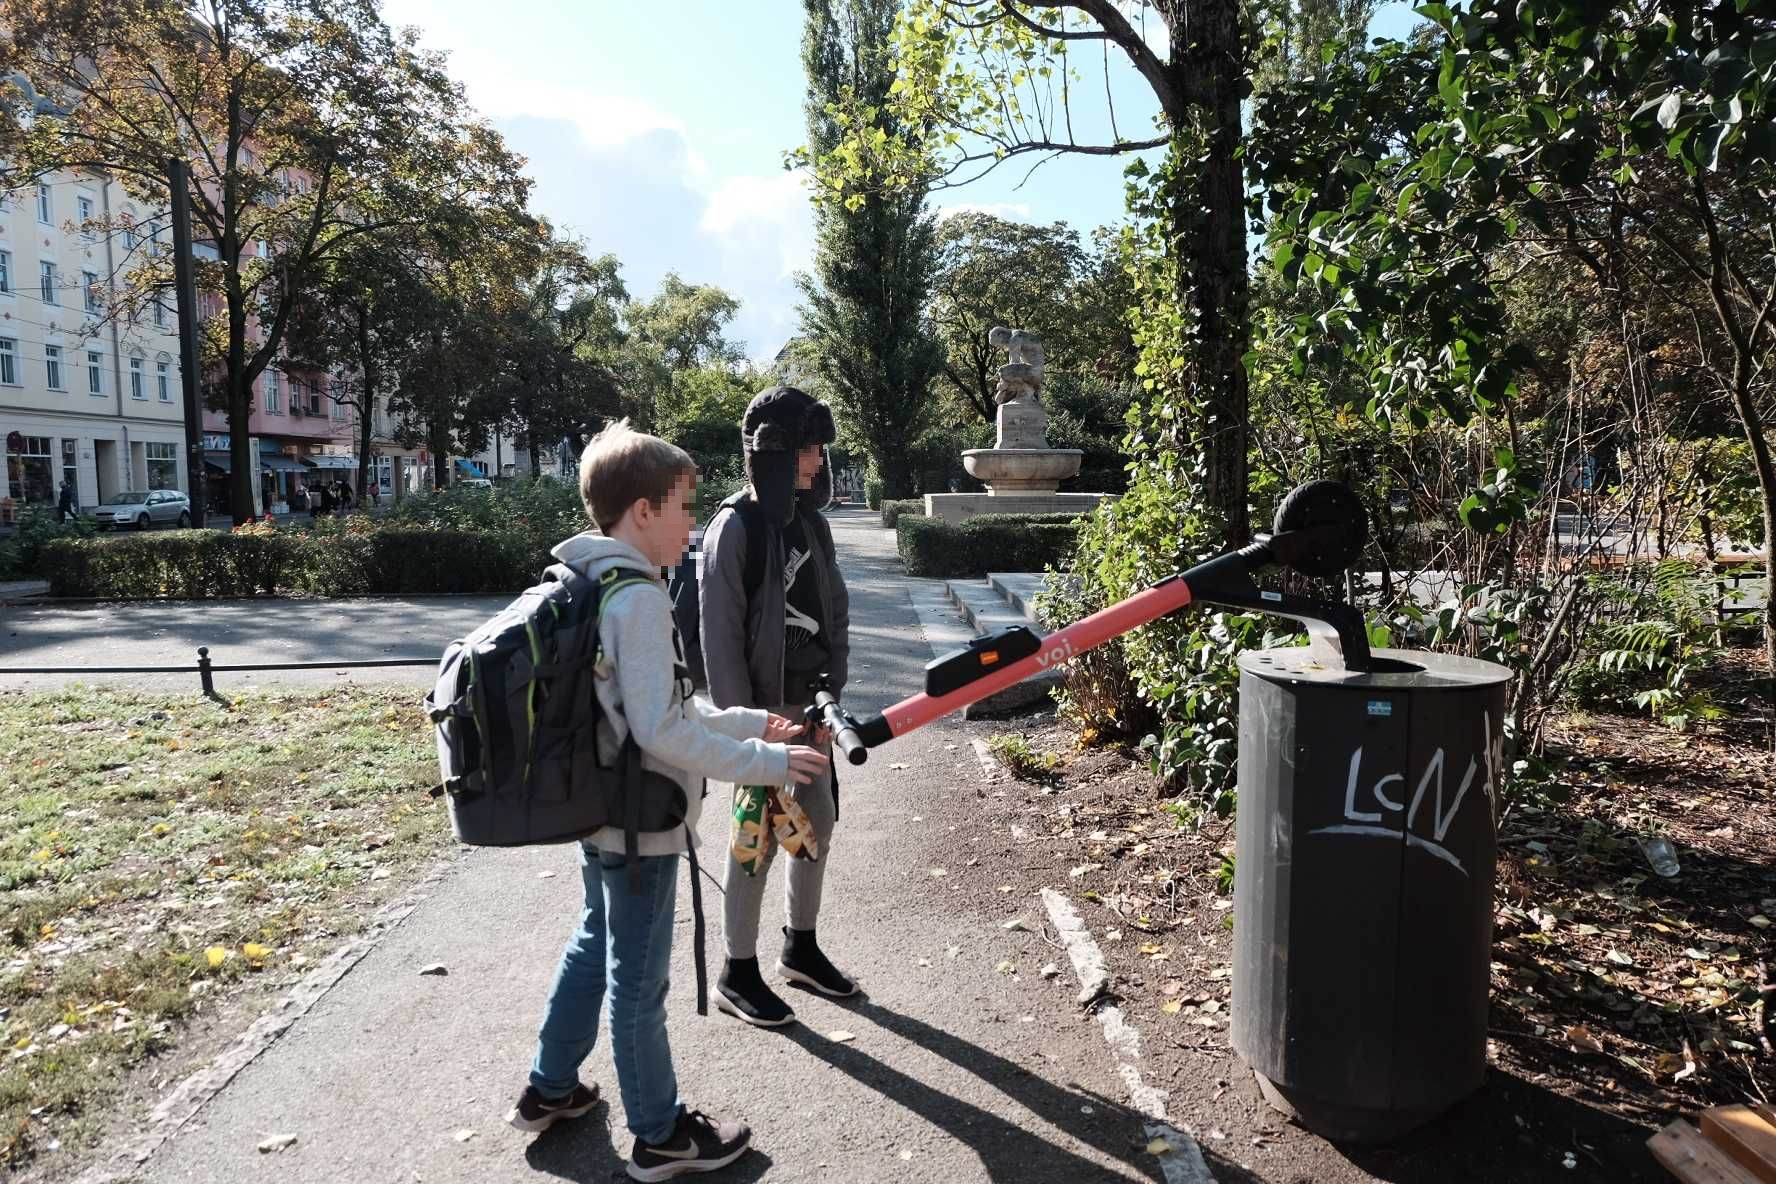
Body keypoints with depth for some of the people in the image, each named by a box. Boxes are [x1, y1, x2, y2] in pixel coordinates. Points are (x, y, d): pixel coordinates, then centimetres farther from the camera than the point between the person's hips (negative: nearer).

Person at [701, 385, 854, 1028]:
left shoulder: (810, 522, 8)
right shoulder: (737, 526, -13)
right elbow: (720, 633, -14)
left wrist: (832, 695, 6)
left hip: (809, 706, 7)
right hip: (763, 709, -7)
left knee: (816, 825, 16)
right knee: (757, 837, 2)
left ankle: (800, 948, 35)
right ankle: (738, 974, 19)